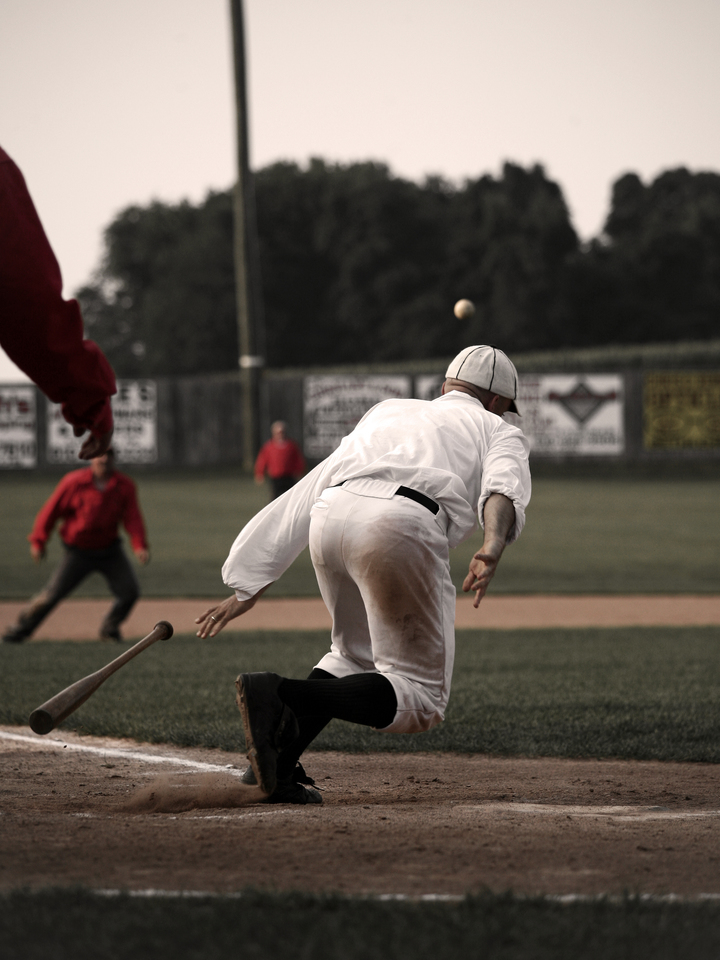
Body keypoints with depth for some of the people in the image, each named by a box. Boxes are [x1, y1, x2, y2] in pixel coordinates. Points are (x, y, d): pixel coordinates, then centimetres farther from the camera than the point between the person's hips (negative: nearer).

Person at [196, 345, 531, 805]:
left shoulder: (387, 411, 38)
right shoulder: (499, 430, 25)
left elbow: (304, 497, 30)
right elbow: (504, 489, 0)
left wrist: (249, 586, 28)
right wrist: (492, 549, -20)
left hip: (332, 515, 6)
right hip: (402, 527, -6)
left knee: (356, 656, 30)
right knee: (419, 697, 1)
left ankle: (276, 767, 10)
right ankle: (281, 696, -20)